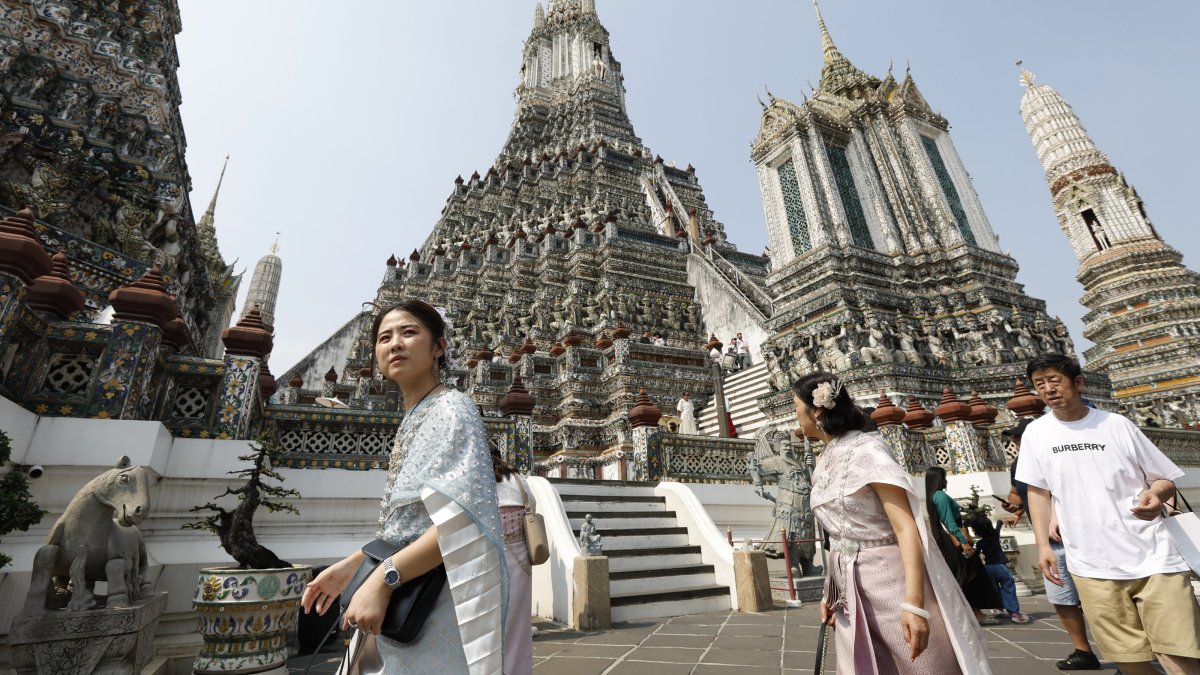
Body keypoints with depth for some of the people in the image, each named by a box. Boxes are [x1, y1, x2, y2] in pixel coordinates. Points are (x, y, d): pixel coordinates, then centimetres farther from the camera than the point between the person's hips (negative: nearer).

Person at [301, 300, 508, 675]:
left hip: (437, 602, -8)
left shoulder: (450, 408, -15)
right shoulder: (413, 419, 11)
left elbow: (462, 520, -25)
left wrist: (382, 578, -24)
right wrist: (351, 563, 11)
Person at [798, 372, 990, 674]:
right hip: (851, 590, 7)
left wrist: (913, 601, -27)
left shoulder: (865, 448, -15)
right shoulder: (823, 461, 8)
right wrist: (829, 591, 12)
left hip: (891, 579, -7)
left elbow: (906, 526, -21)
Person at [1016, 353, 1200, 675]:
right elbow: (1038, 491, 7)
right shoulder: (1036, 432, 4)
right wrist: (1043, 544, 2)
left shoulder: (1116, 424, 1)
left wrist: (1156, 493, -16)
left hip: (1153, 555, 0)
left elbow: (1166, 477, 7)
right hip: (1092, 565, 1)